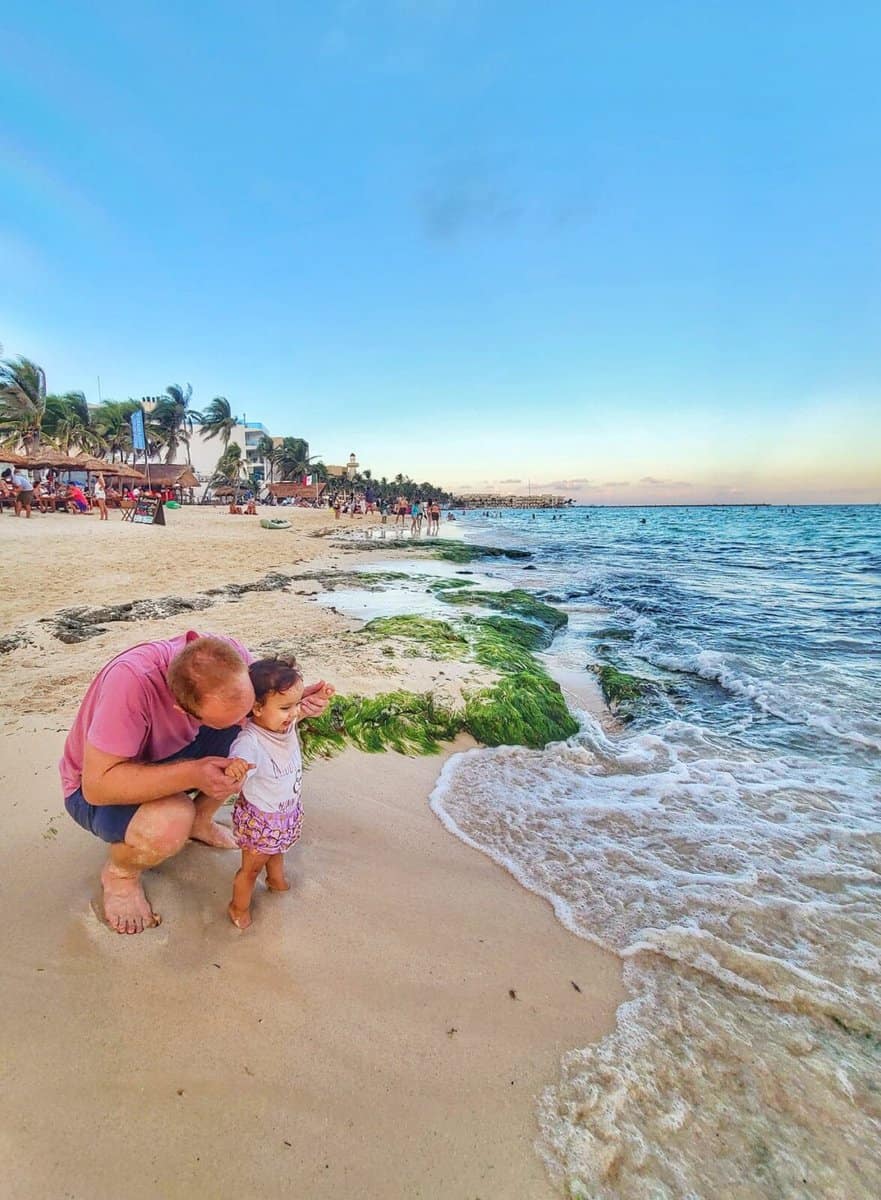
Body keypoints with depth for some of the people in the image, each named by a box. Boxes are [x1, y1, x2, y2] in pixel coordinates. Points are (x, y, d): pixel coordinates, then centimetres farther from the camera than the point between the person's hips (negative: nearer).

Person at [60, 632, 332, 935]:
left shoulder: (227, 655, -26)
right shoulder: (131, 681, -41)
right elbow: (96, 784, -35)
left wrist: (297, 702, -28)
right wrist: (192, 774, -43)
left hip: (167, 754, 5)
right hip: (95, 786, -5)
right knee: (170, 824, -34)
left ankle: (200, 820, 9)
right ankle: (118, 872, 1)